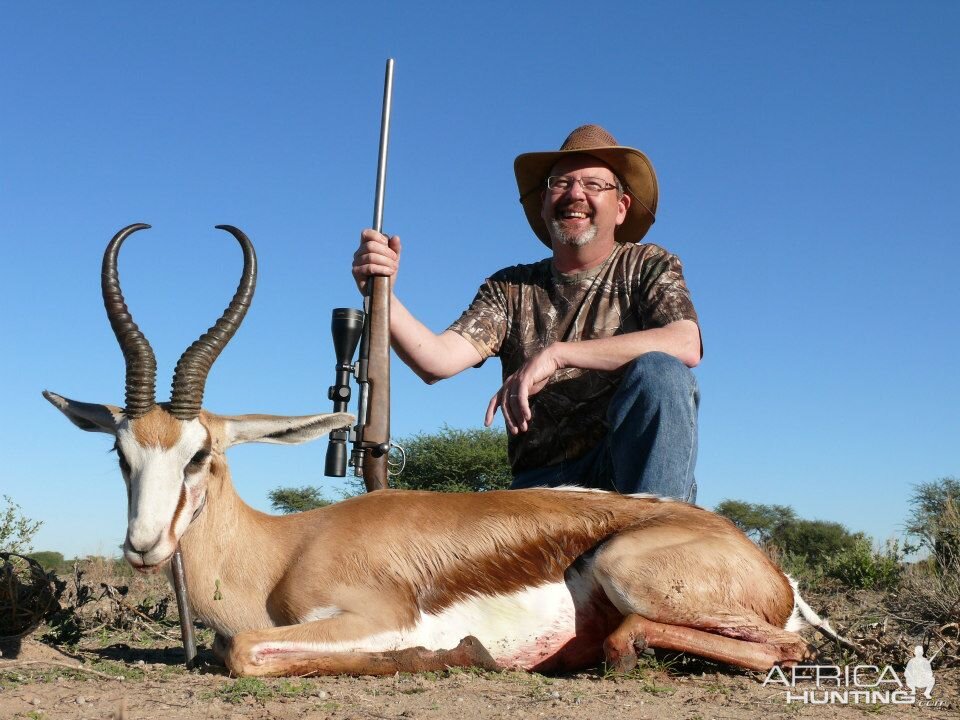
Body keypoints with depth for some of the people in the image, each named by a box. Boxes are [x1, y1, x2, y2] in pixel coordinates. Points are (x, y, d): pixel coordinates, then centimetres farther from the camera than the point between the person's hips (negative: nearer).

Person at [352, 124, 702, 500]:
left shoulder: (648, 267, 6)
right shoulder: (511, 289, 12)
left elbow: (685, 345, -15)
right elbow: (438, 360, -4)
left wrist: (558, 353, -20)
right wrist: (381, 294, -20)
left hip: (635, 465, 0)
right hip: (543, 482, 0)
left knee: (660, 373, -30)